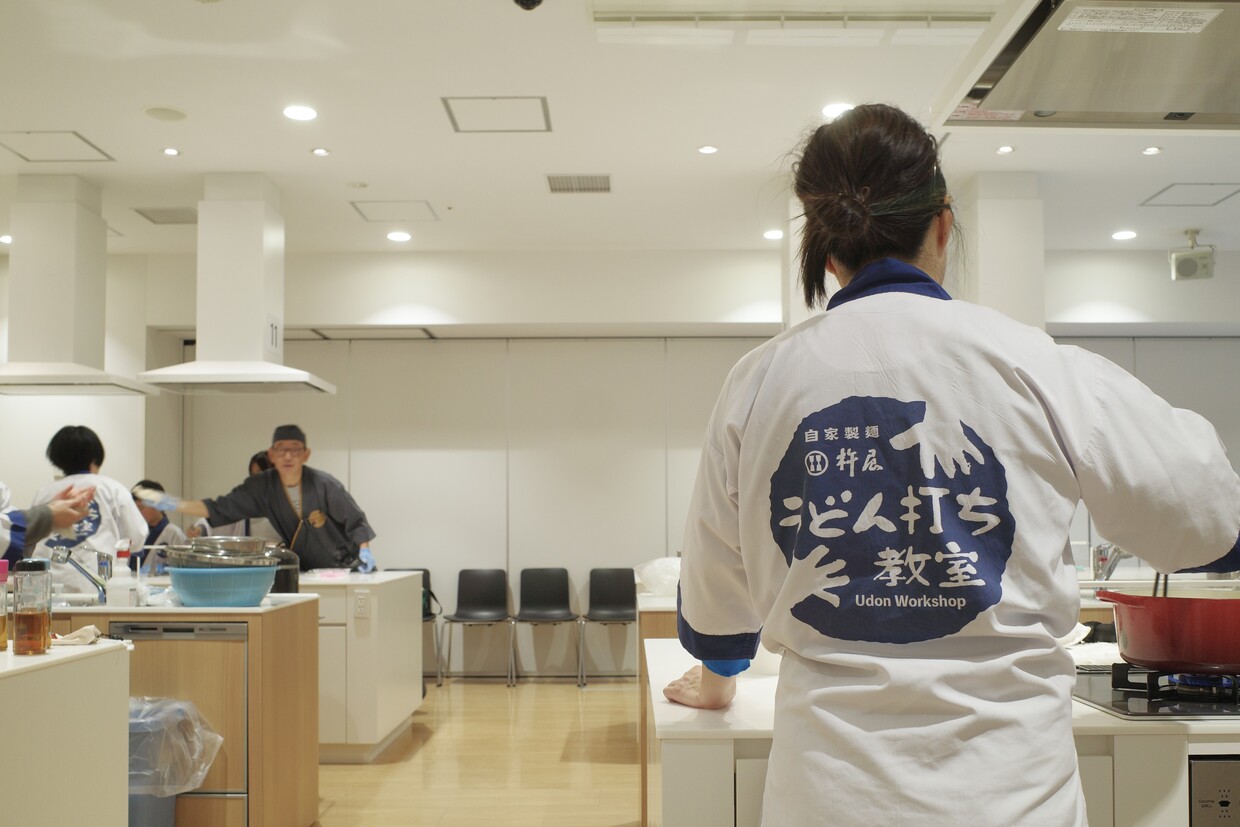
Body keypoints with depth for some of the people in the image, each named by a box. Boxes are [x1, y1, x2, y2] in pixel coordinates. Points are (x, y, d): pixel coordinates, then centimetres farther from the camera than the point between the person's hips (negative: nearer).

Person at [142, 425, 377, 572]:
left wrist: (364, 552, -20)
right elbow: (220, 509, -9)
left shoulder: (324, 485, -17)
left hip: (345, 567, -3)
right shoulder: (261, 488, -7)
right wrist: (175, 505, -18)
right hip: (305, 571, 3)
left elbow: (356, 522, -8)